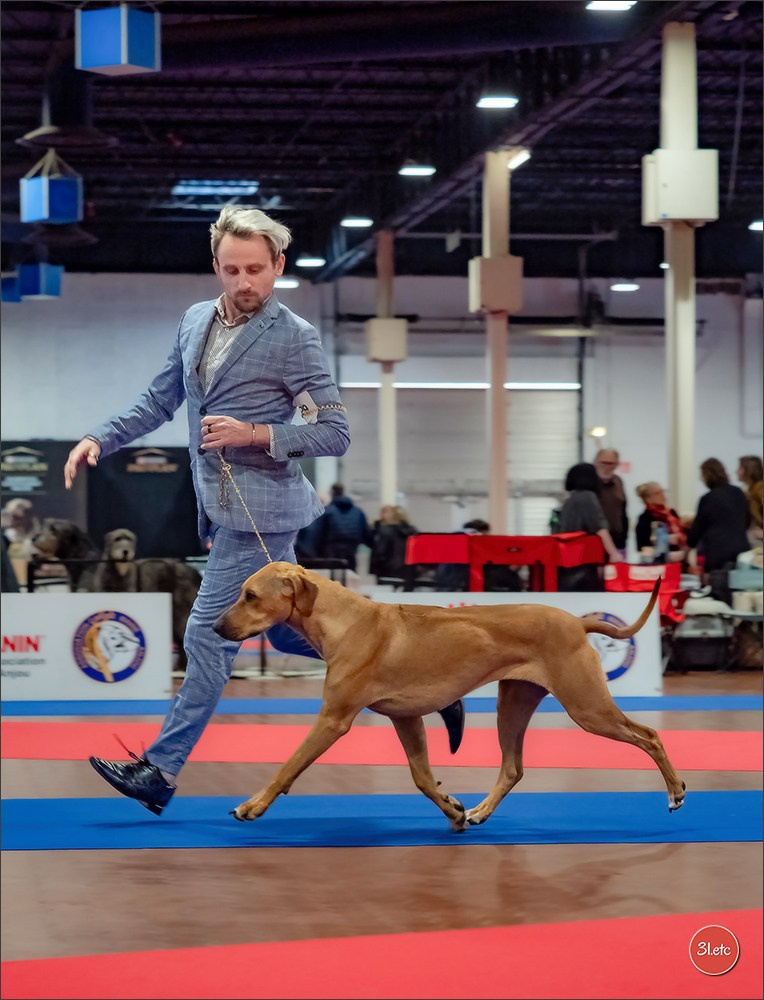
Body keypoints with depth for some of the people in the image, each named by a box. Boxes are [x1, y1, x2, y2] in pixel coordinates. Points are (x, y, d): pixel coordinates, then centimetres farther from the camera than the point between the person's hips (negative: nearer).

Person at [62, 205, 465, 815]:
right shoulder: (196, 321, 9)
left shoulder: (295, 338, -12)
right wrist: (100, 440, 5)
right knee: (288, 629, 17)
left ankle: (160, 771, 1)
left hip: (260, 509, -8)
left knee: (209, 638, -5)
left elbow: (335, 433, -11)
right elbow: (160, 400, 17)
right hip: (223, 506, 8)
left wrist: (254, 433, -21)